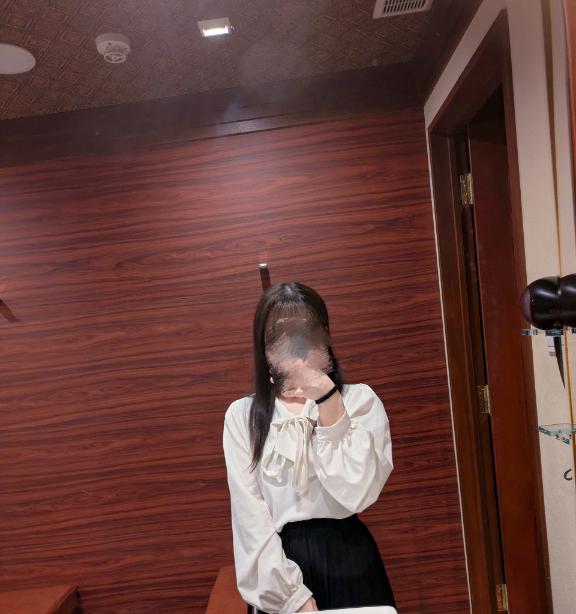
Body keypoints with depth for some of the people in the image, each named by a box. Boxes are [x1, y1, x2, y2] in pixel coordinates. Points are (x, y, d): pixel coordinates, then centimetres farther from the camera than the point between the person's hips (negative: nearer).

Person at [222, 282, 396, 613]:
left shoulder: (360, 400, -4)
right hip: (276, 564, 1)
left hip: (348, 560, 0)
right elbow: (249, 515, -7)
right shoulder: (242, 415, -3)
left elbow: (356, 495, -16)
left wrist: (327, 400, -22)